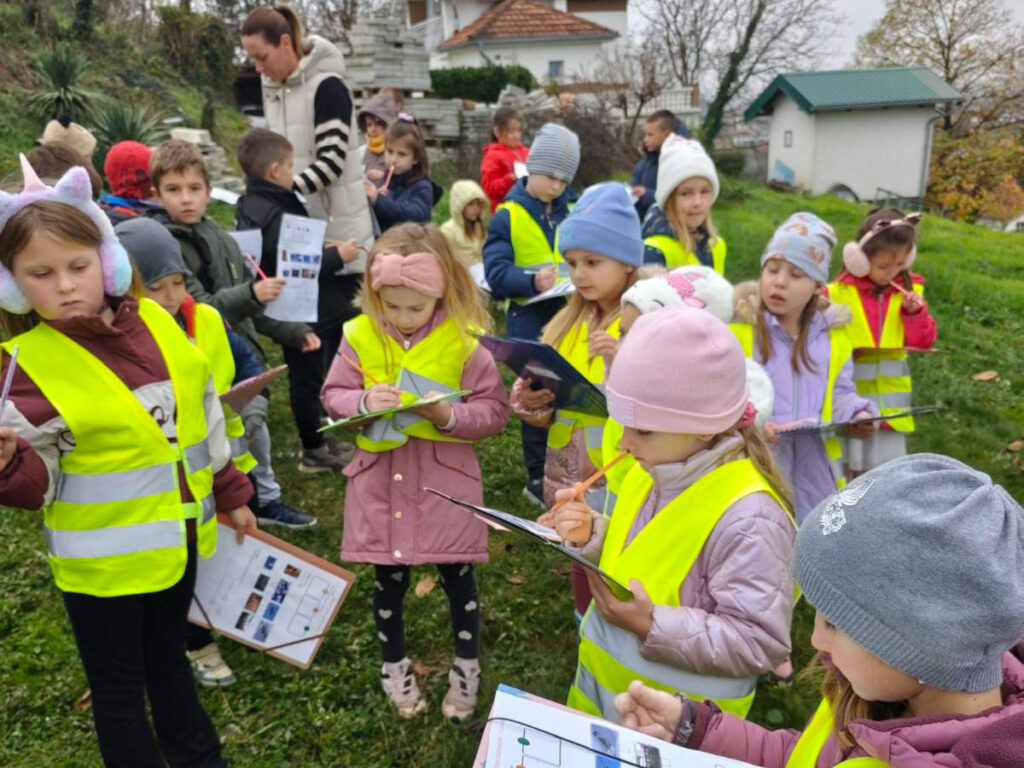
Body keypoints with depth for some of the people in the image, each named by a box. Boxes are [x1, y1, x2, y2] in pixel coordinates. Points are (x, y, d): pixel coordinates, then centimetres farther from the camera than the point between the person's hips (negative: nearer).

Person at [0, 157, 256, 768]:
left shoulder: (153, 321, -3)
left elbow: (204, 414, 7)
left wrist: (230, 493, 13)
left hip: (180, 536, 5)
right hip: (103, 559, -5)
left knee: (169, 655, 27)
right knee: (120, 688, 14)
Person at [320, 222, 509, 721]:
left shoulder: (464, 339, -11)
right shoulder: (359, 336, -4)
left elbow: (495, 410, -6)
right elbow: (332, 395, 3)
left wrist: (451, 415, -24)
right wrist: (363, 403, -18)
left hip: (445, 473, -2)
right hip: (381, 474, 2)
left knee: (456, 575, 11)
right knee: (388, 579, 15)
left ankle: (467, 669, 35)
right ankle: (395, 666, 39)